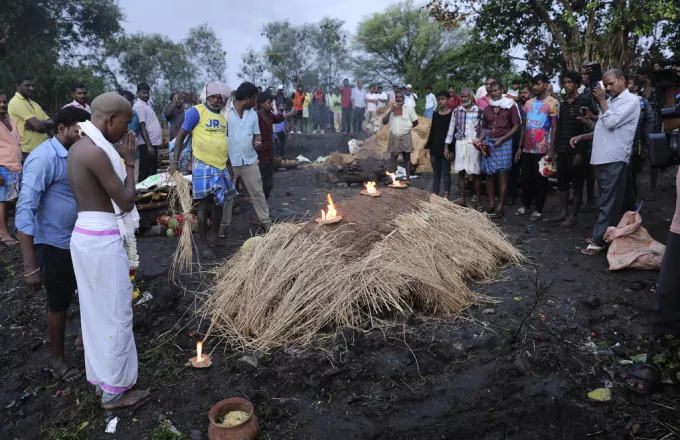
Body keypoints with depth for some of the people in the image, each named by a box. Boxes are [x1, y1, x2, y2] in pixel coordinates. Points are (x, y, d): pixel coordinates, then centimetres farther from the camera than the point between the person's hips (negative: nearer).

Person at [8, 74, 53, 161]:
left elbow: (52, 124, 10)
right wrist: (46, 123, 4)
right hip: (28, 153, -8)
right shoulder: (16, 103, -8)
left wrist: (41, 123, -10)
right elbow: (38, 125, -18)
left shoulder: (34, 104, 19)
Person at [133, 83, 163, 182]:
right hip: (146, 145, -9)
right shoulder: (139, 106, -11)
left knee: (153, 173, 15)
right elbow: (142, 127, -18)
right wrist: (149, 145, -23)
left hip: (153, 143, 9)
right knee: (146, 174, -5)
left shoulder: (147, 104, 17)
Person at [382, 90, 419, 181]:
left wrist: (407, 127, 6)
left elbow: (416, 122, 2)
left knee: (407, 158, 5)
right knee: (393, 157, 7)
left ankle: (408, 178, 9)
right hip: (394, 137, 3)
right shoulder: (392, 109, 9)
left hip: (405, 137, -3)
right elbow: (384, 122, 1)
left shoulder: (409, 109, -2)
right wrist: (390, 112, -11)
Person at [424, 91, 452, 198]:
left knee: (445, 173, 1)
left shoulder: (452, 115, -6)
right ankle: (434, 194, 18)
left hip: (445, 149, -5)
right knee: (436, 173, 12)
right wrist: (427, 147, 10)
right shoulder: (435, 115, 11)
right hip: (435, 149, 6)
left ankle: (446, 196, 6)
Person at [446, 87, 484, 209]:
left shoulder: (479, 111, -2)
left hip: (474, 145, -3)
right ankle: (462, 200, 14)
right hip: (459, 144, 3)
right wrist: (447, 146, 6)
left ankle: (478, 202, 7)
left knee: (476, 174, 0)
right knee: (460, 172, 6)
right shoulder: (456, 111, 5)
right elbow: (451, 129, 8)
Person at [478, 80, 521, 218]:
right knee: (489, 175, 4)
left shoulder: (510, 106, 1)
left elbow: (516, 125, -2)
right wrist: (480, 140, 2)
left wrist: (502, 139, -12)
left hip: (504, 143, -5)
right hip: (488, 143, 5)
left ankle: (500, 207, -4)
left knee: (502, 174, -7)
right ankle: (492, 205, 11)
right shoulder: (487, 109, 15)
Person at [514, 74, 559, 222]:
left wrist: (551, 149, -15)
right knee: (526, 178, 10)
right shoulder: (528, 103, 12)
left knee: (540, 179, 2)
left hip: (542, 149, -5)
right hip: (527, 148, 5)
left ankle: (539, 209, 10)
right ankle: (526, 205, 23)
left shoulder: (552, 102, -4)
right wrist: (520, 147, 10)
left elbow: (554, 127, -8)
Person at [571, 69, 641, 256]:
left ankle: (599, 240, -5)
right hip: (601, 158, 8)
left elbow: (611, 122, -17)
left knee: (608, 202, -6)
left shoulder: (631, 100, -4)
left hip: (614, 159, -8)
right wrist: (581, 137, 12)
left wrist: (602, 101, -4)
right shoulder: (610, 101, 22)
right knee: (607, 201, 12)